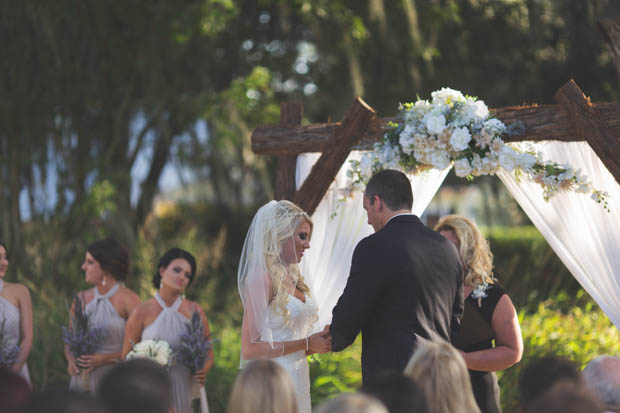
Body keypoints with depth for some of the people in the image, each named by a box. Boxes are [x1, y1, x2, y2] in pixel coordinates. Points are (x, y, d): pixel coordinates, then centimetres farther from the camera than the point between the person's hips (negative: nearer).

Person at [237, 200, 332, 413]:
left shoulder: (292, 279, 12)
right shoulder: (262, 279, -12)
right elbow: (250, 349, -18)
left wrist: (319, 340, 1)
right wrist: (306, 343, -14)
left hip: (298, 379, 8)